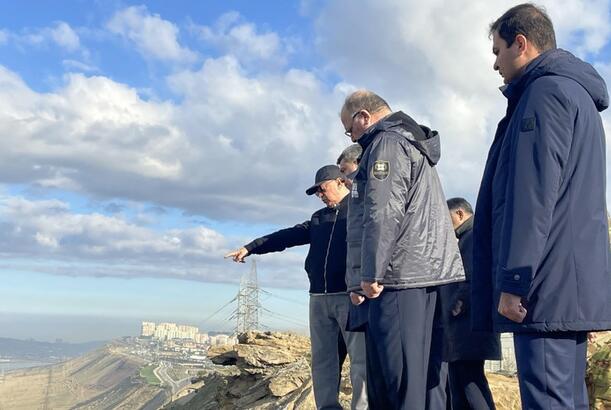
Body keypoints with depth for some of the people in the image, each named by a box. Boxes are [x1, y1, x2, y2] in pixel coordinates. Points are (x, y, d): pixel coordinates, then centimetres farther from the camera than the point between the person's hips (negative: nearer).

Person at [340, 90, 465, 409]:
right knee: (384, 370, 12)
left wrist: (370, 274, -17)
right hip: (421, 272, 10)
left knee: (400, 377, -9)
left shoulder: (388, 142, -5)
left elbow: (383, 213, -18)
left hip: (401, 275, -10)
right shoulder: (413, 144, 27)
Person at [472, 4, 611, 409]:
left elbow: (533, 195, -17)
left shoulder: (546, 91, -7)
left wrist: (513, 280, -18)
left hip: (546, 283, -10)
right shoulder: (578, 95, 25)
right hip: (573, 283, 10)